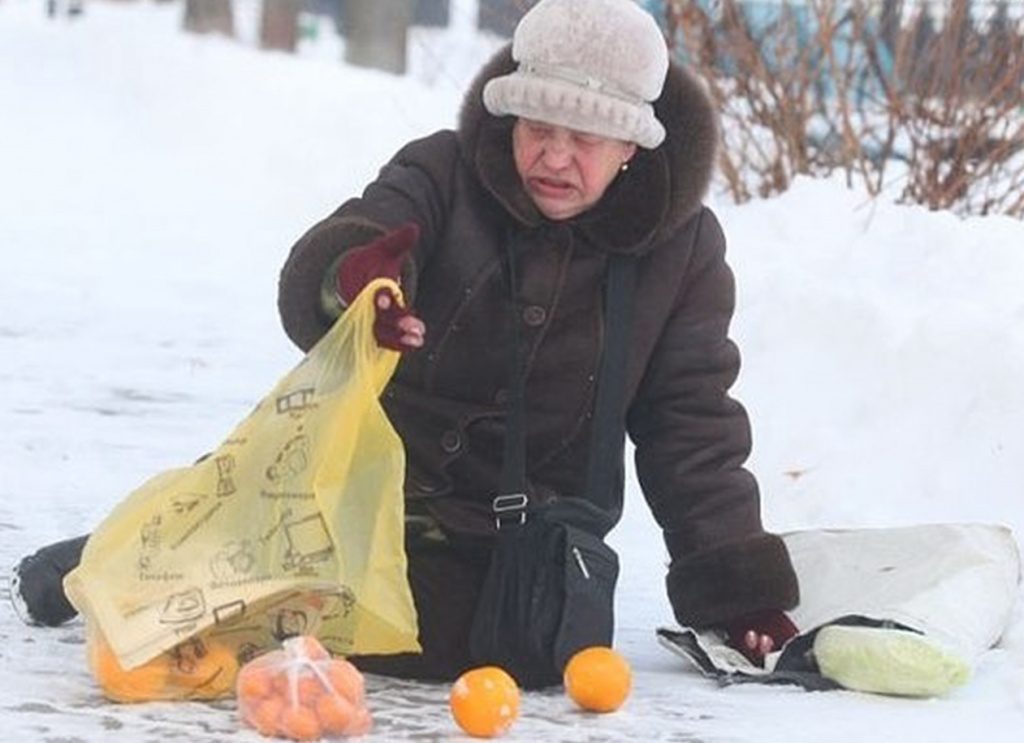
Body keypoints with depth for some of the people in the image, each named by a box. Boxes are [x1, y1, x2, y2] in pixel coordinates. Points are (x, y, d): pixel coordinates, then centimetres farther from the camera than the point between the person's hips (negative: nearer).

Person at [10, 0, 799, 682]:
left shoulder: (682, 248, -4)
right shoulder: (442, 175, -9)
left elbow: (691, 427, 2)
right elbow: (316, 272, -27)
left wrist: (742, 585, -5)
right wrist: (347, 280, -53)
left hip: (517, 534, 1)